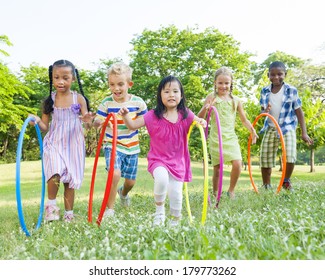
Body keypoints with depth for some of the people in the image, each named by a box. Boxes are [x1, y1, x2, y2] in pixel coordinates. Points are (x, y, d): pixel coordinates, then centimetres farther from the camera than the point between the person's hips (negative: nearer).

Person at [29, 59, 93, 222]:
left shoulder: (79, 99, -3)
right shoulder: (49, 100, -1)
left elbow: (85, 118, -1)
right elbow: (45, 127, 4)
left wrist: (87, 120, -24)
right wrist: (37, 121, -18)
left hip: (73, 144, 0)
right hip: (54, 143, 0)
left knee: (70, 180, 6)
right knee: (55, 174, -23)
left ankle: (69, 214, 21)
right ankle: (51, 204, 3)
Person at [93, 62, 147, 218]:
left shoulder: (138, 102, -8)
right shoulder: (106, 103, -11)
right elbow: (97, 122, -14)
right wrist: (99, 122, -35)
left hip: (131, 147, 3)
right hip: (112, 145, -2)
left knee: (130, 181, 13)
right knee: (115, 173, -26)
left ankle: (123, 193, 53)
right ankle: (109, 209, -6)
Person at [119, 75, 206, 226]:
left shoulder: (185, 115, -3)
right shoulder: (153, 116, -6)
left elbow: (198, 122, 8)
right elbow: (133, 125, 0)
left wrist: (202, 122, -16)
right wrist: (126, 115, -19)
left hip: (177, 161, 2)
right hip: (158, 159, -2)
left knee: (176, 194, 3)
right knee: (162, 178, -32)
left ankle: (175, 221, 30)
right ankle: (159, 209, -3)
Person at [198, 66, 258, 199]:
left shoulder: (236, 100, 8)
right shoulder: (211, 97, 0)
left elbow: (244, 119, 14)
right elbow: (200, 117, -2)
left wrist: (252, 130, -4)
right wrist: (205, 108, -23)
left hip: (231, 137, 2)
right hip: (216, 138, -2)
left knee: (237, 163, -15)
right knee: (217, 168, 2)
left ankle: (231, 190, 7)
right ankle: (215, 194, 20)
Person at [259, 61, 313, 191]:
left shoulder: (291, 90, -6)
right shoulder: (265, 91, 1)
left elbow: (299, 111, -2)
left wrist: (304, 132, -7)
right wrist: (265, 111, -17)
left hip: (287, 128, -3)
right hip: (270, 128, 3)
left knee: (290, 156, -20)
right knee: (265, 159, 2)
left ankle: (286, 181, 8)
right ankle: (266, 187, 20)